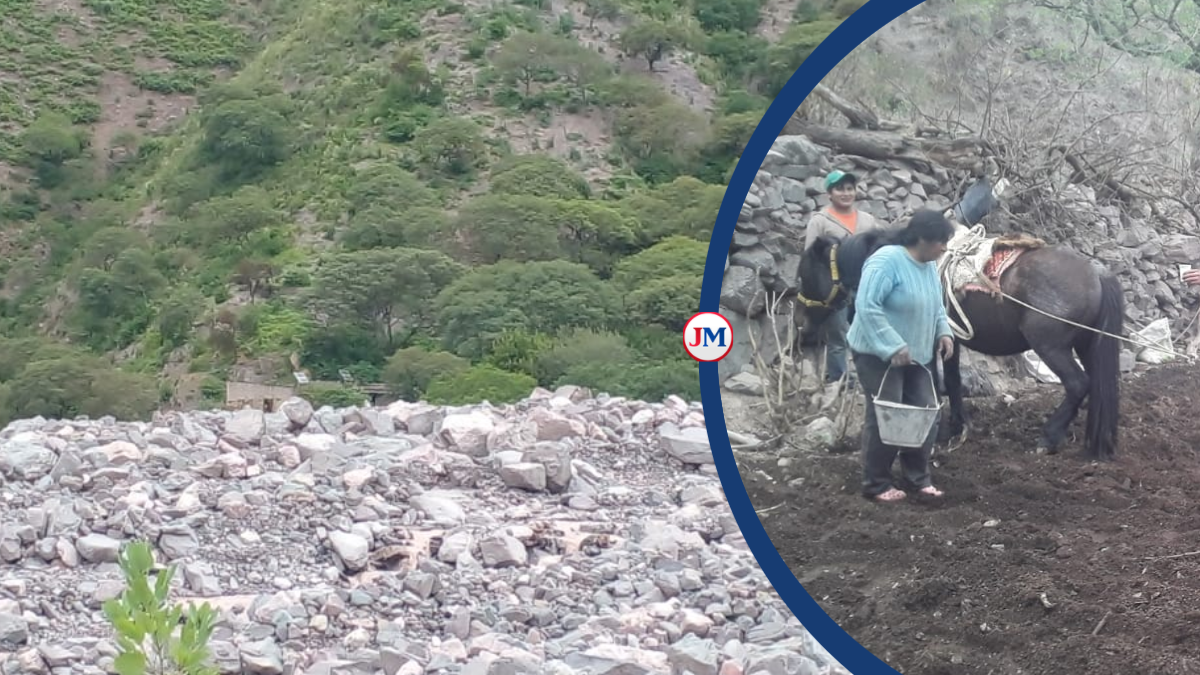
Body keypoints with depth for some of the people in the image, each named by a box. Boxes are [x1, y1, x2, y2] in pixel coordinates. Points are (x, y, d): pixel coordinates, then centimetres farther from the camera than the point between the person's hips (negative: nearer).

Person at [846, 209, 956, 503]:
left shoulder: (929, 264, 4)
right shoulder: (886, 261, -23)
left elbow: (935, 305, 20)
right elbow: (866, 307, -28)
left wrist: (943, 332, 1)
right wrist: (893, 346, -29)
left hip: (916, 355, 9)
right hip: (879, 355, -8)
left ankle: (918, 477, 22)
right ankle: (876, 484, 8)